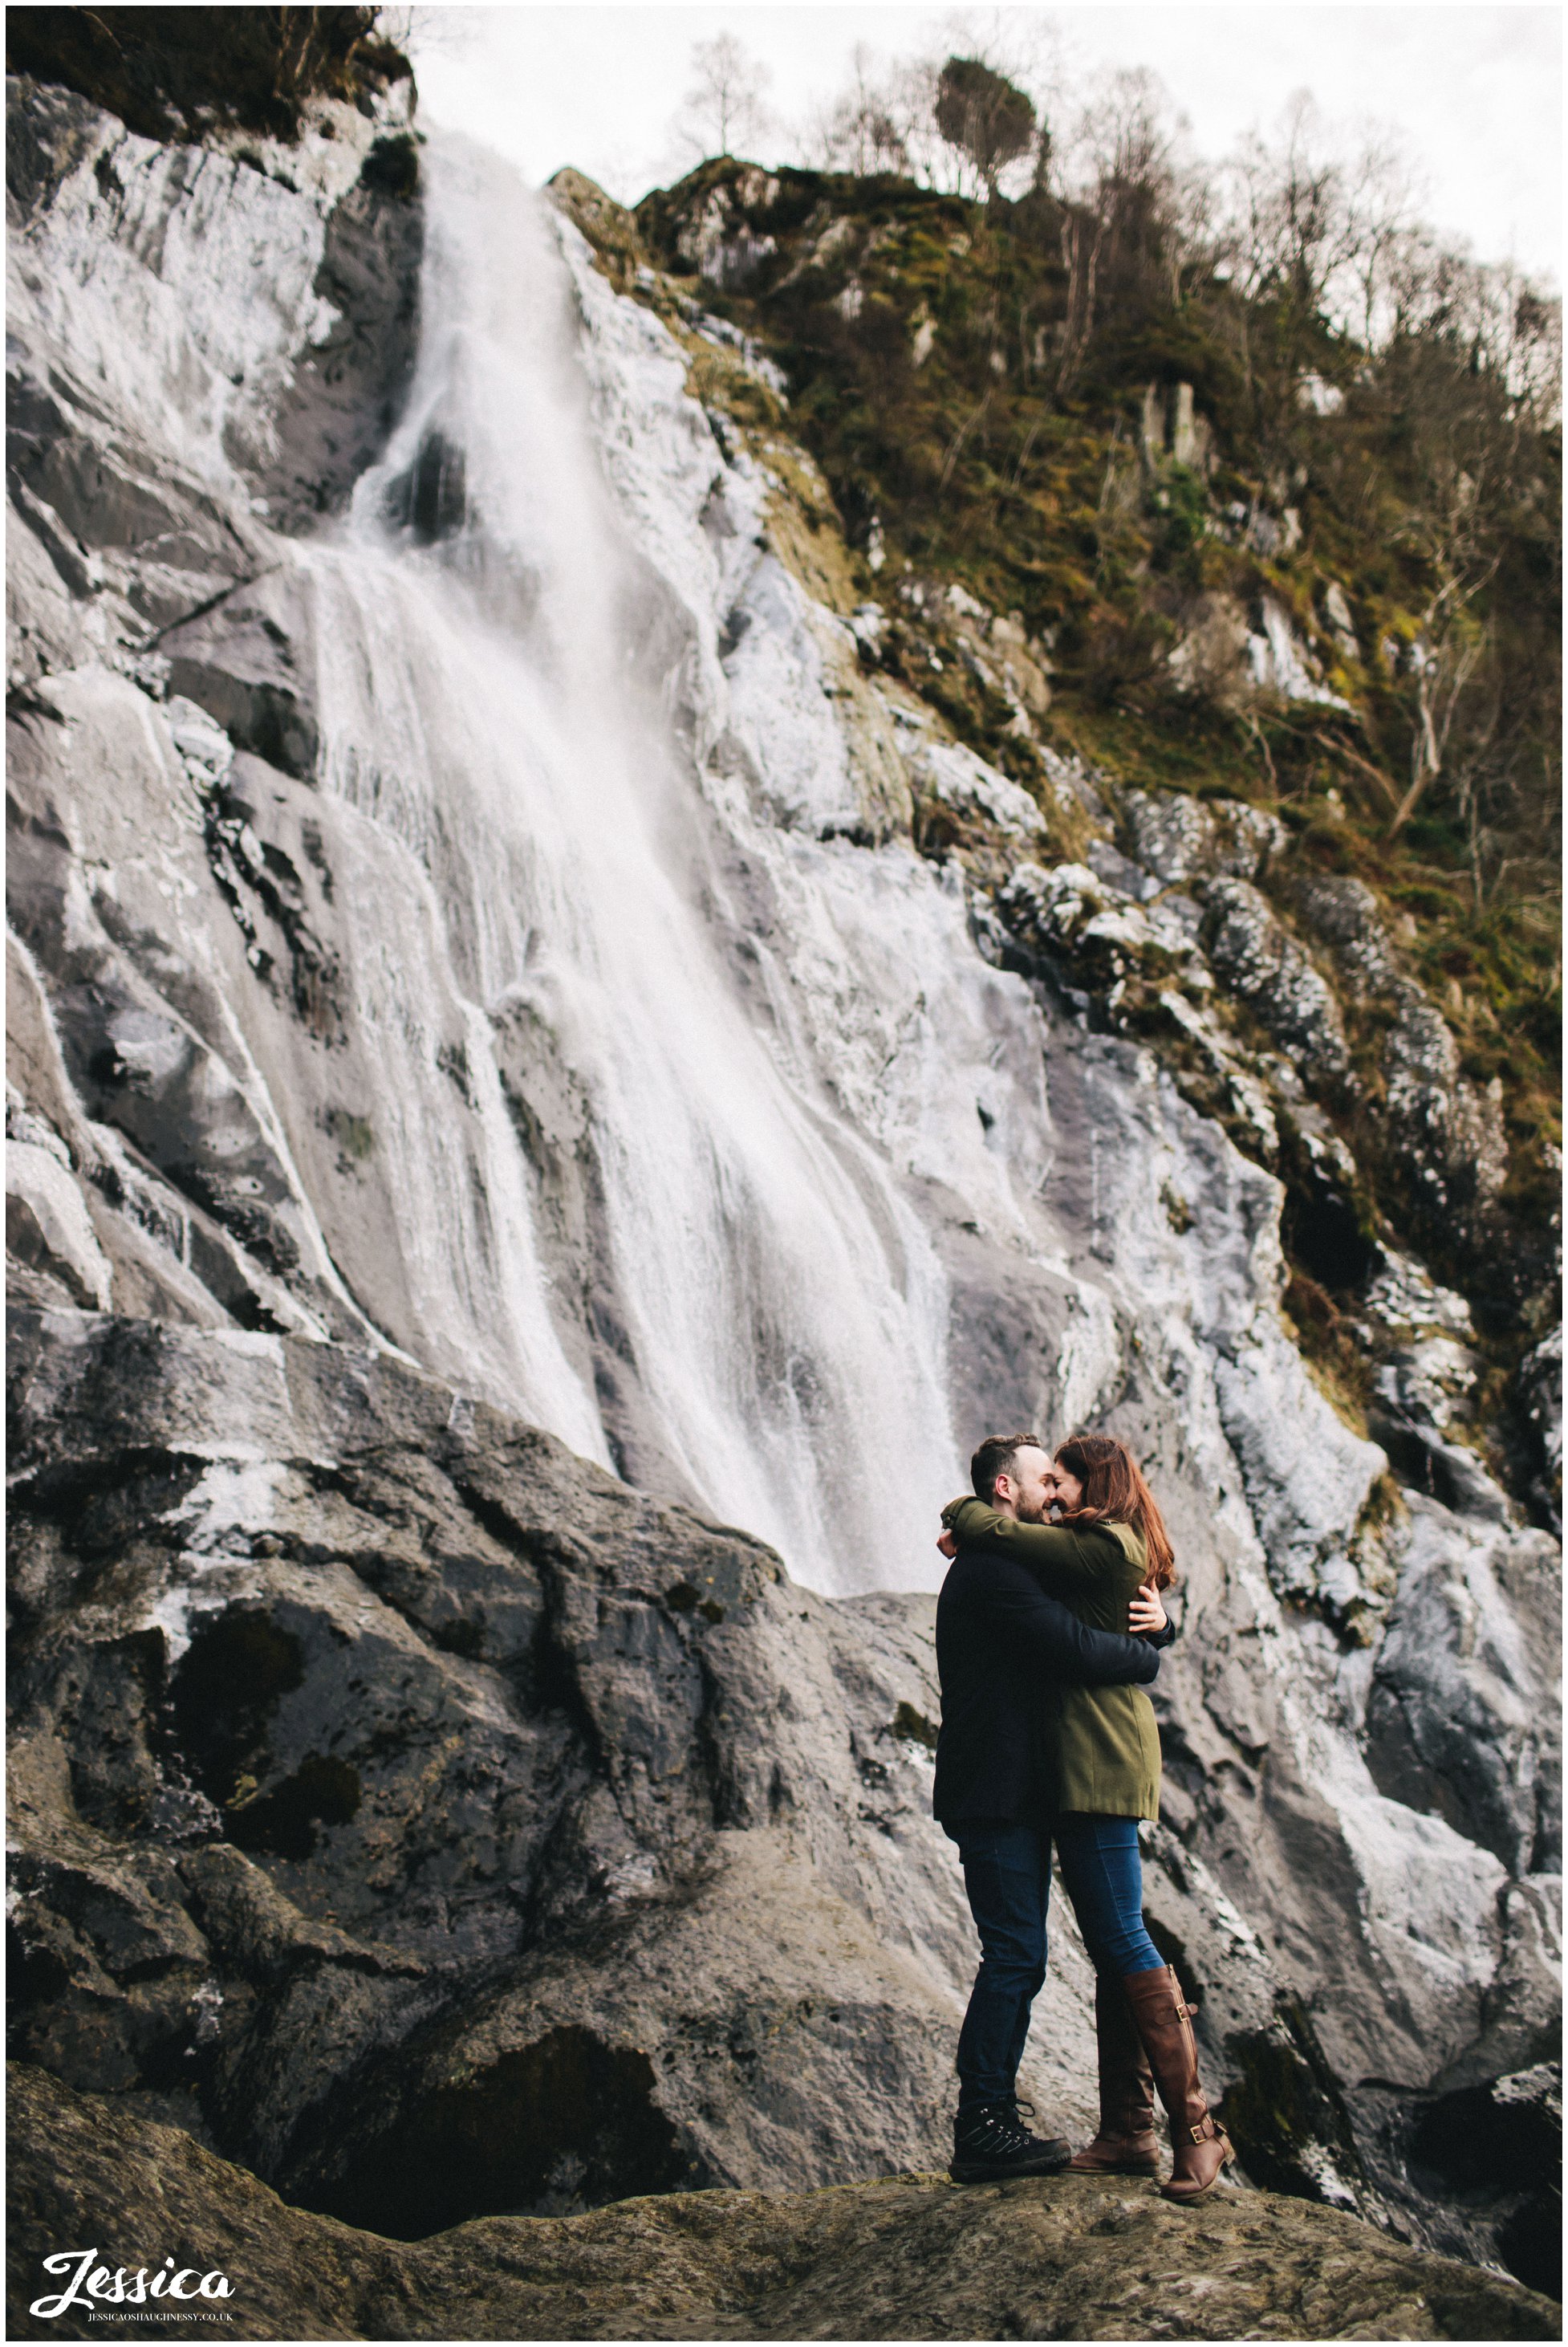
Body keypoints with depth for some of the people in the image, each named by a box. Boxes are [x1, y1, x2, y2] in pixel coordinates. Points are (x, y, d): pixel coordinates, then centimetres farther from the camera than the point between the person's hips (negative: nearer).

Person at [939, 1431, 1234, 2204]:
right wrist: (976, 1530, 3)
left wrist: (963, 1512, 7)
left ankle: (1195, 2126, -8)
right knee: (1109, 1948, 9)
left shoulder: (1102, 1544, -12)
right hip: (1091, 1766, 10)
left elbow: (997, 1532, -15)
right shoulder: (1112, 1551, 18)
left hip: (1099, 1761, -10)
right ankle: (1126, 2133, 13)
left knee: (1123, 1941, -11)